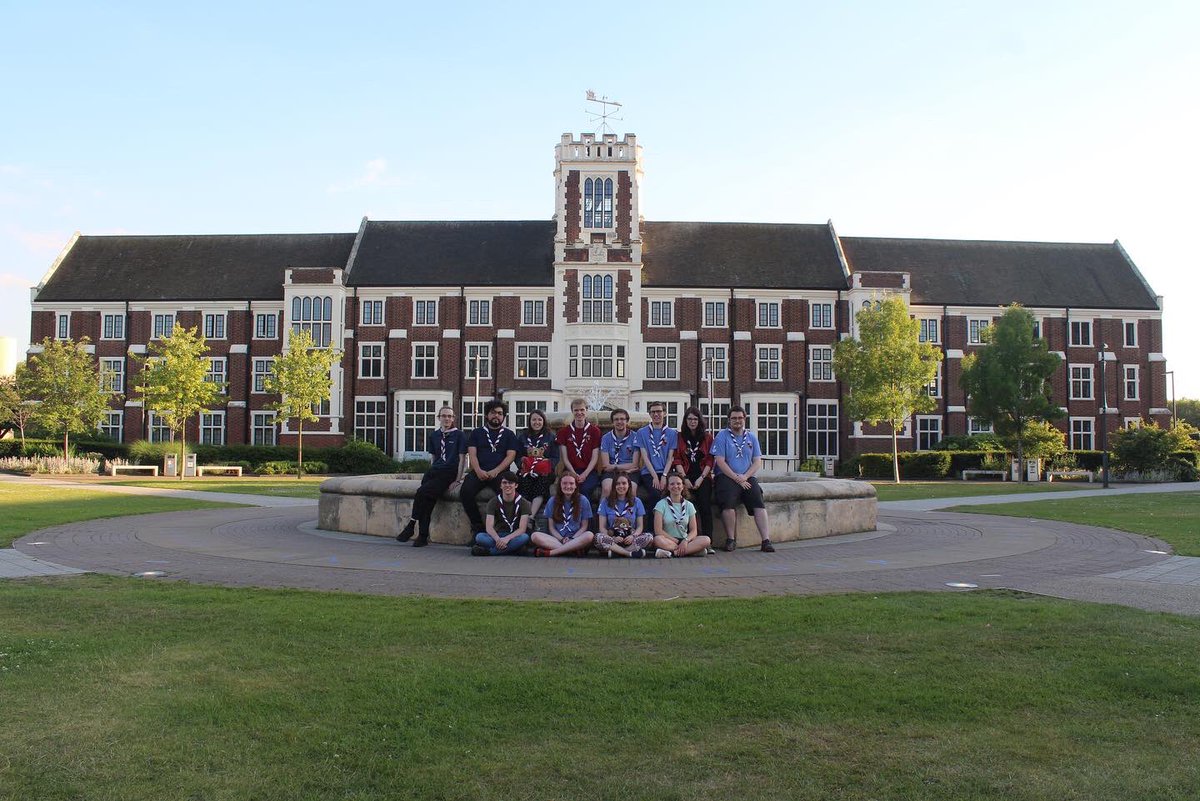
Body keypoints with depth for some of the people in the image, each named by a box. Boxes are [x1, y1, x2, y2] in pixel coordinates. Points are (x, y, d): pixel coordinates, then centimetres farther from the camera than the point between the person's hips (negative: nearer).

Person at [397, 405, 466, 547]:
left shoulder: (459, 435, 2)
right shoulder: (433, 435, 17)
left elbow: (462, 459, -1)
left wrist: (457, 480, -7)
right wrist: (431, 470, 11)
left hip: (449, 472, -4)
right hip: (434, 471, 4)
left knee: (422, 492, -25)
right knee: (428, 499, -22)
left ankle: (411, 527, -14)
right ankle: (423, 536, -20)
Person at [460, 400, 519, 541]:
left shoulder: (509, 435, 17)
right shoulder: (477, 433, 19)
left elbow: (510, 456, 4)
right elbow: (472, 454, 7)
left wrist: (495, 471, -14)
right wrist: (478, 471, -15)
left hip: (500, 472, -1)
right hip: (479, 471, 1)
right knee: (466, 492, -30)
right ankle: (477, 527, -15)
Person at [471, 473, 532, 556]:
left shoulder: (523, 503, -3)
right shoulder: (493, 502, 0)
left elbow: (522, 529, -12)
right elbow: (489, 527, -11)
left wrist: (507, 538, -31)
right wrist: (498, 539, -33)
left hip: (515, 536, -1)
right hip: (497, 535, 1)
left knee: (525, 537, -36)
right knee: (479, 537, -28)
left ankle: (487, 551, -35)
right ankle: (514, 549, -34)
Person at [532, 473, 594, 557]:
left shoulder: (582, 500, 4)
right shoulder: (553, 501, 7)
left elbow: (584, 526, 4)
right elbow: (551, 527, 6)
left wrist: (572, 539, -12)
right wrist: (562, 539, -12)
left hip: (576, 538, -1)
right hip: (557, 539, 1)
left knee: (589, 535, -35)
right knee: (535, 536, -27)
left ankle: (550, 552, -32)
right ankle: (573, 549, -33)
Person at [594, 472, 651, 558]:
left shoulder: (636, 502, 9)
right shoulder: (606, 502, 6)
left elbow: (640, 526, 8)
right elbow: (602, 527, 2)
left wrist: (633, 536, -15)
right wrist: (613, 539, -18)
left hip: (630, 539, 1)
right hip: (612, 539, -1)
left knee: (649, 536, -27)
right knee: (598, 537, -33)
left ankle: (615, 551, -27)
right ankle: (630, 553, -32)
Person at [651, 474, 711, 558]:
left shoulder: (688, 505, 10)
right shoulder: (662, 504, 0)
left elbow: (693, 531, 5)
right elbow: (658, 530, -9)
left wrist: (686, 540, -17)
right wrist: (676, 541, -13)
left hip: (684, 541, 3)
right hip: (668, 541, -3)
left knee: (706, 540, -24)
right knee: (658, 539, -37)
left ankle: (671, 552, -25)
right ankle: (691, 550, -27)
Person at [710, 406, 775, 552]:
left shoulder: (751, 437, 15)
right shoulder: (722, 435, 3)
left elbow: (757, 462, 9)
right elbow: (720, 461, -5)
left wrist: (744, 477, -8)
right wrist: (737, 478, -12)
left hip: (747, 478, 3)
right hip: (726, 477, -3)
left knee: (759, 502, -20)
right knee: (728, 503, -29)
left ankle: (766, 540, -23)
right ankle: (730, 539, -17)